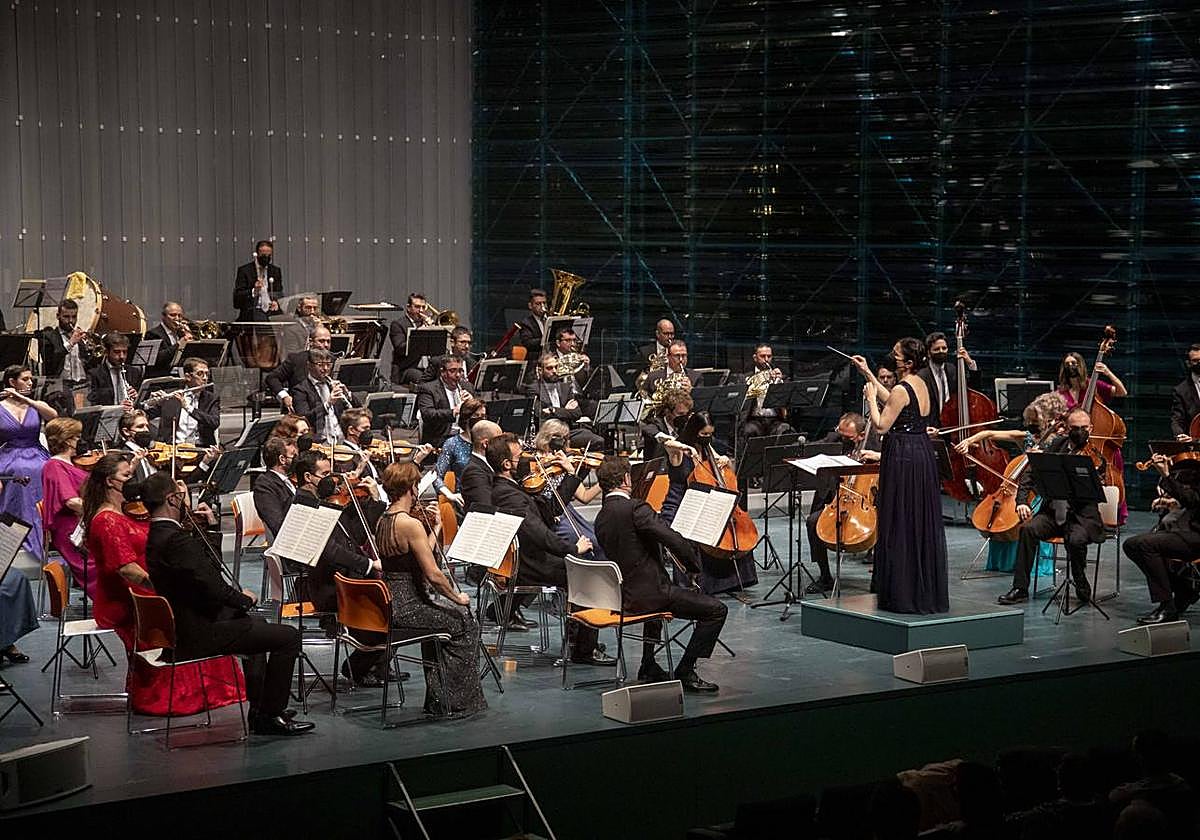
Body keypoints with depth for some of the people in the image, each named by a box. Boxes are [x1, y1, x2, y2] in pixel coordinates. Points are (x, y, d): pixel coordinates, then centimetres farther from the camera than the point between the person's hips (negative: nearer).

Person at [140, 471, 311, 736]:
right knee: (288, 636, -7)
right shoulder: (176, 539, -26)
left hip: (182, 626, 11)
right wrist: (244, 598, -9)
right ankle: (270, 716, 2)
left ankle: (259, 706, 38)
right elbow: (213, 588, -28)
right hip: (200, 634, -11)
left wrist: (202, 526, 6)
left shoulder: (156, 535, 7)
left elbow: (210, 566, 17)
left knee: (256, 624, 35)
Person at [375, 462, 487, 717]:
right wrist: (458, 598, -6)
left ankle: (437, 699, 30)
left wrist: (435, 528, 15)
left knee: (451, 613, 29)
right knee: (466, 626, 9)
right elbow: (433, 575, -21)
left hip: (390, 605, 9)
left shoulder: (383, 521, 9)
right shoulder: (410, 524, -20)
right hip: (407, 608, -9)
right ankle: (456, 703, 16)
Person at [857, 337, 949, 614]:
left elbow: (881, 426, -17)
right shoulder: (923, 385, 10)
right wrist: (868, 374, 28)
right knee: (925, 525, 13)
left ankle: (902, 594, 1)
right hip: (924, 454, 9)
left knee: (900, 526, -2)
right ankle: (928, 591, 19)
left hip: (902, 457, -9)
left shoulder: (902, 390, -17)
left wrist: (870, 398, -4)